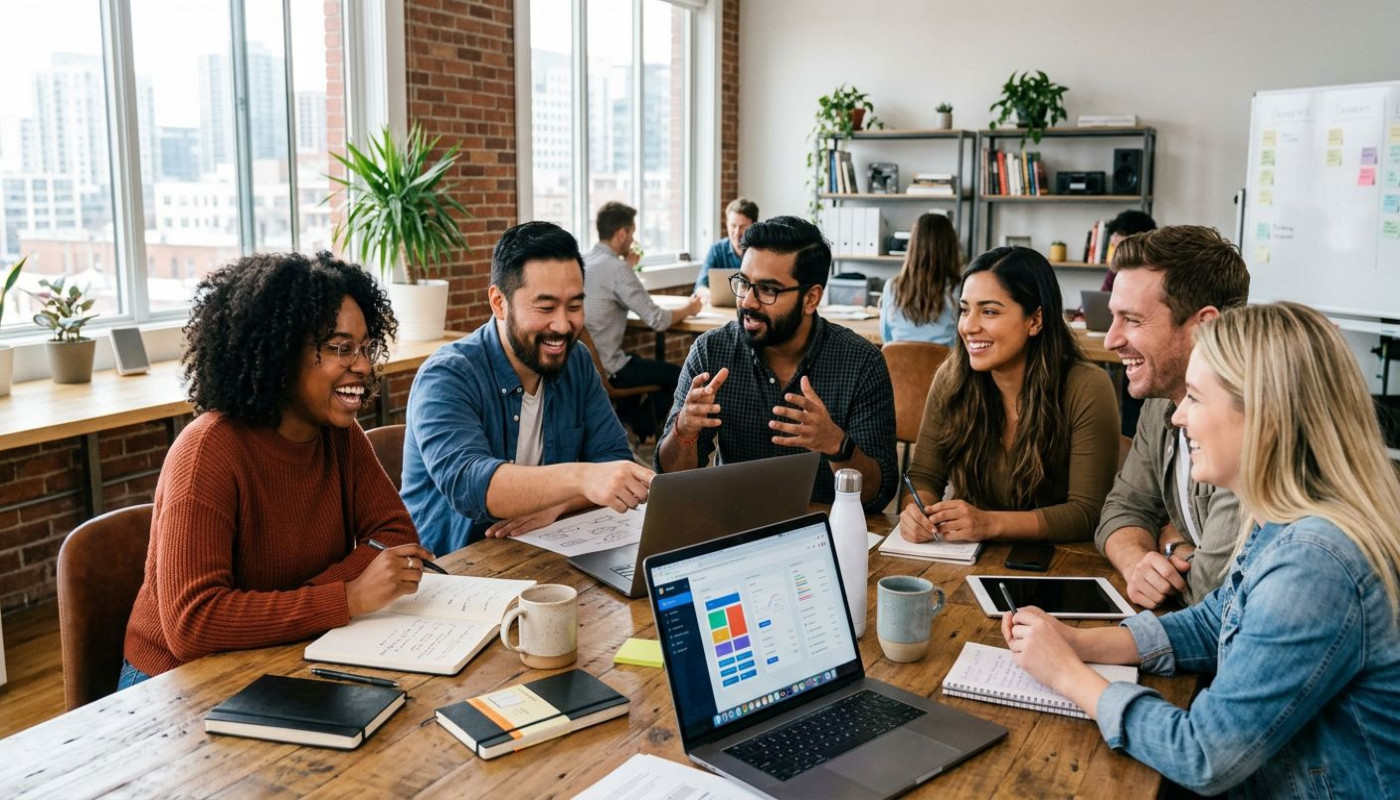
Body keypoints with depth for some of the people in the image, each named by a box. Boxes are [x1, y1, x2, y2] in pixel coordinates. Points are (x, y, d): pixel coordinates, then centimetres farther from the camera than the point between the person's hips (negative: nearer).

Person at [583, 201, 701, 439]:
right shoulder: (616, 268, -19)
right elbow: (658, 320, -18)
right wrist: (688, 309, 1)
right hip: (604, 370, -9)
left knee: (640, 363, 34)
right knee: (677, 375, 8)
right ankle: (640, 435, 21)